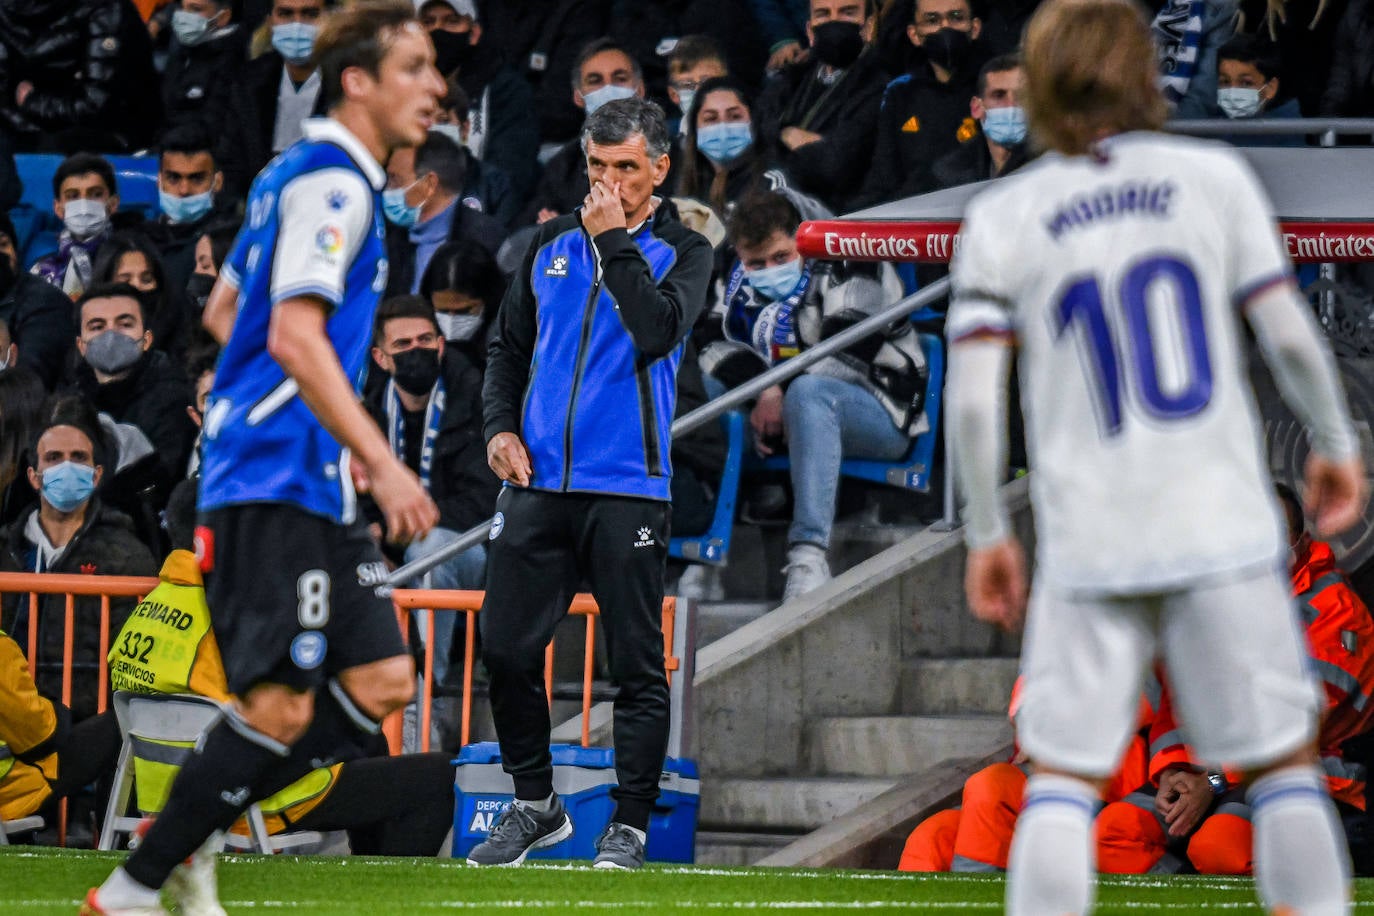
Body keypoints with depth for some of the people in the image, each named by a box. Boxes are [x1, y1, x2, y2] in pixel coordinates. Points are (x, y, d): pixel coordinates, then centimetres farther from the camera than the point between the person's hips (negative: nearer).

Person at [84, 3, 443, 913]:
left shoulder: (296, 176, 17)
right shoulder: (333, 182, -13)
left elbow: (223, 311, 26)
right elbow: (295, 336, -23)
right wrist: (380, 462, -24)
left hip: (312, 484, 10)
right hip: (277, 484, -10)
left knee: (381, 682, 7)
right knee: (282, 704, -10)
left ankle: (188, 834, 9)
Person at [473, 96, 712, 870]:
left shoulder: (683, 251, 2)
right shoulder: (554, 242, 13)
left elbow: (659, 331, -18)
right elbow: (510, 345, 20)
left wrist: (616, 242, -16)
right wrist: (501, 426, 6)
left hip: (627, 488, -4)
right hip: (539, 481, 4)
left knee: (637, 662, -1)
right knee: (506, 647, 2)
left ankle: (630, 825, 7)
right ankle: (536, 805, 18)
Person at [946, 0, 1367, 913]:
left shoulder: (1002, 219, 3)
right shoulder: (1213, 177, 2)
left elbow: (972, 395, -3)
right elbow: (1288, 332, 1)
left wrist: (988, 533, 6)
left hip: (1087, 542, 0)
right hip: (1222, 526, 0)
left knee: (1063, 777, 5)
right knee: (1284, 761, 8)